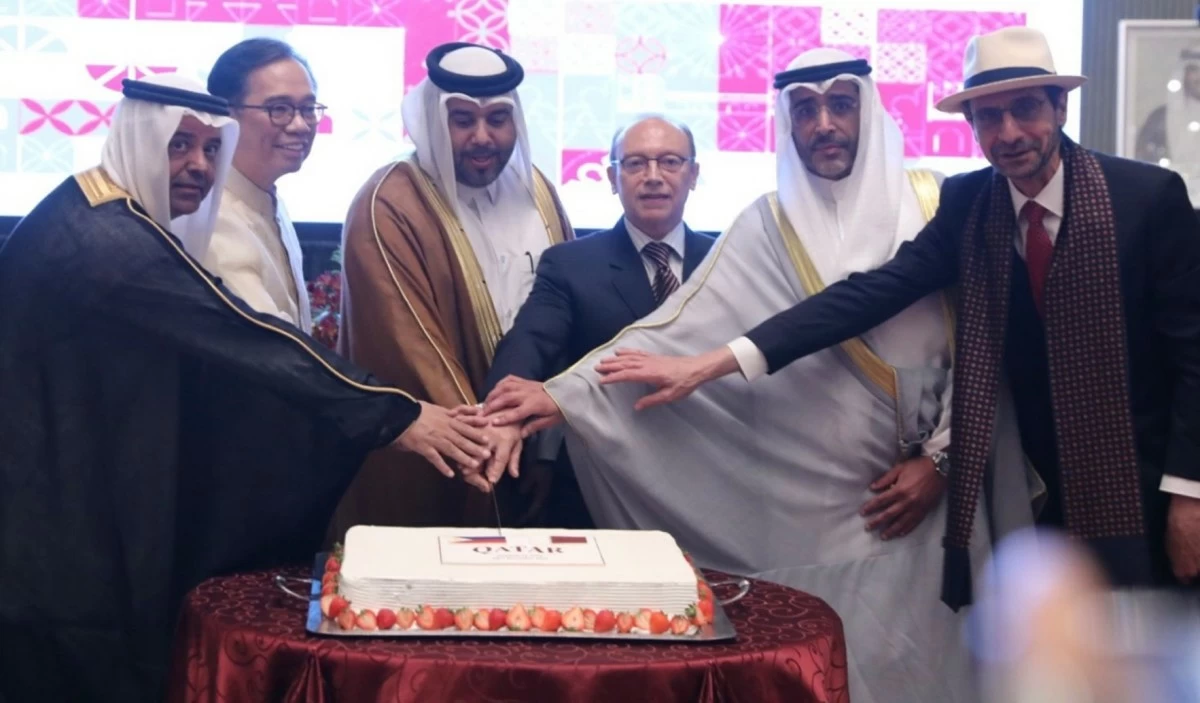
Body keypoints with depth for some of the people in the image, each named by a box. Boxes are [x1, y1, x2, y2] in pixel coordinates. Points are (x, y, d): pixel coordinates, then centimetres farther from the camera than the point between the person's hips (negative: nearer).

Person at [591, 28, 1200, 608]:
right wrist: (713, 363, -22)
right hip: (1045, 490, 3)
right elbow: (869, 294, -13)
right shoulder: (966, 204, -3)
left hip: (1144, 488, -3)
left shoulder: (1150, 195, -12)